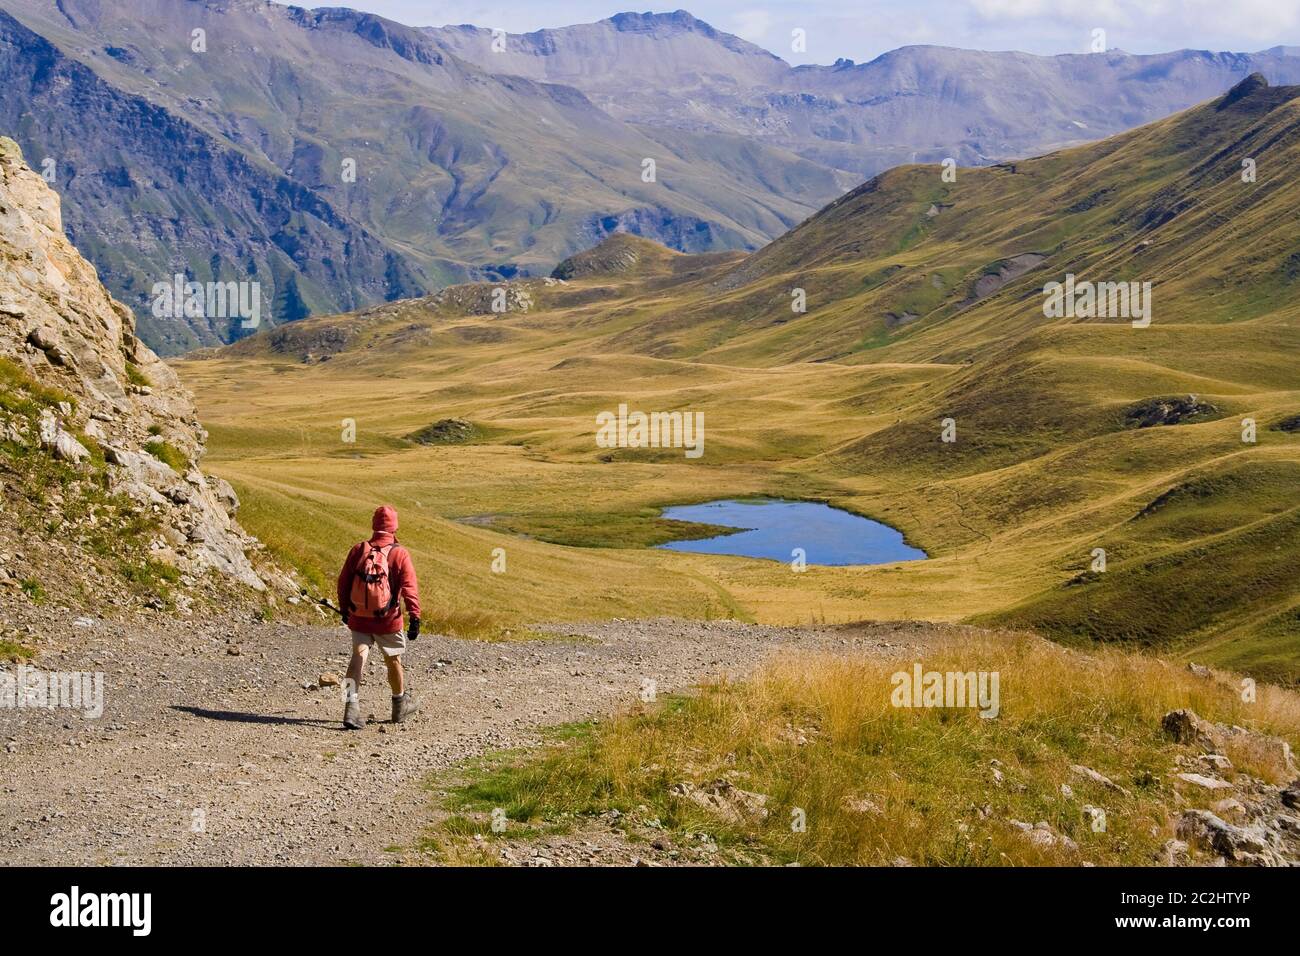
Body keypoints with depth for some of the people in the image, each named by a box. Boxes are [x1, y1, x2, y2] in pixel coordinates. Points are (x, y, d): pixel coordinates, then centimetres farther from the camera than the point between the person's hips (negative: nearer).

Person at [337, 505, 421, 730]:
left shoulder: (358, 550, 0)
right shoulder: (399, 554, -10)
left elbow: (343, 582, 7)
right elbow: (410, 587, -14)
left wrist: (344, 609, 20)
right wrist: (415, 617, -10)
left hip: (359, 617, 2)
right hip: (388, 619, -2)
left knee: (358, 656, 0)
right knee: (393, 660, 14)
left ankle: (351, 706, -18)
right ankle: (400, 706, 33)